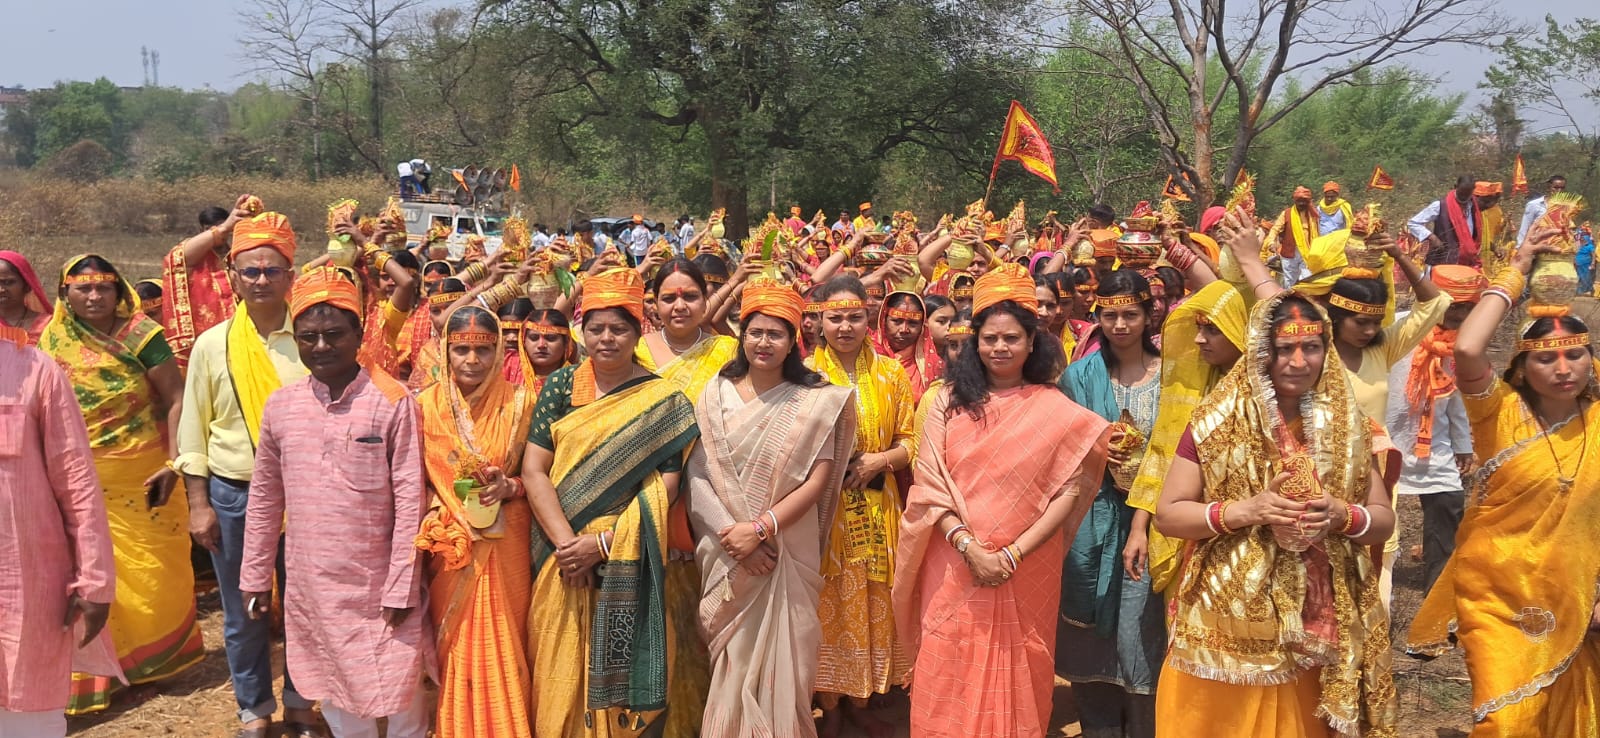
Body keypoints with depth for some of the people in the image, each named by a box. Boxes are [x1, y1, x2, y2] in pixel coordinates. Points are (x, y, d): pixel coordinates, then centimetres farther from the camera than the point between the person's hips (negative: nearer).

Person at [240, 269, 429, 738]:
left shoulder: (393, 402, -11)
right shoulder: (281, 405, 2)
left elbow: (409, 501, -11)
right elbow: (264, 498, 10)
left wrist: (402, 588, -12)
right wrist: (255, 577, 11)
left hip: (376, 587, -4)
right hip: (309, 587, 4)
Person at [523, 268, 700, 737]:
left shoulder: (662, 400, -2)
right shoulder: (560, 387, 4)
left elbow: (663, 491, -8)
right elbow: (533, 471, -2)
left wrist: (601, 545, -16)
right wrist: (567, 542, -13)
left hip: (629, 565, -2)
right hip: (563, 558, 2)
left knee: (619, 678, 5)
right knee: (560, 679, 9)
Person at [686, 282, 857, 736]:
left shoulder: (816, 402, -1)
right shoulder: (716, 394, 3)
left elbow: (817, 482, -6)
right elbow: (697, 473, -2)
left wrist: (761, 529, -16)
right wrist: (732, 532, -15)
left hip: (788, 553, -1)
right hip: (726, 552, 1)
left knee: (781, 661, 3)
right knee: (731, 664, 8)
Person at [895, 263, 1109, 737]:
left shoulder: (1055, 410, -1)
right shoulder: (948, 402, 2)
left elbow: (1068, 490, -6)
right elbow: (929, 483, -3)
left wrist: (1014, 554, -15)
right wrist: (969, 546, -16)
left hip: (1027, 573, -1)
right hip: (955, 569, 1)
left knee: (1012, 685, 10)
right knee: (949, 685, 6)